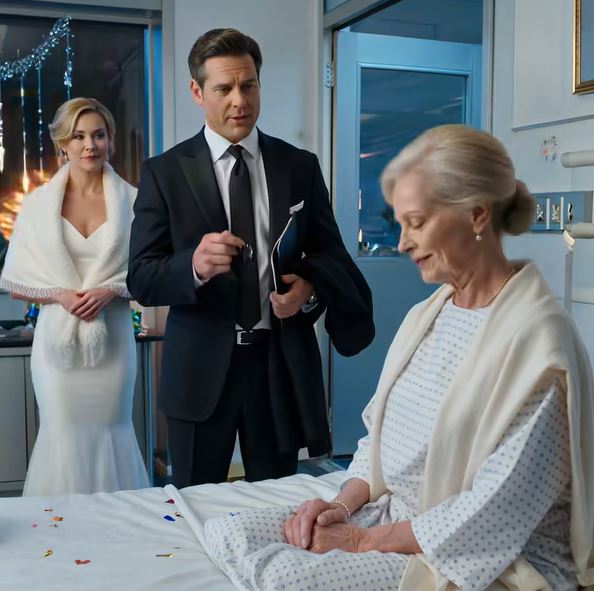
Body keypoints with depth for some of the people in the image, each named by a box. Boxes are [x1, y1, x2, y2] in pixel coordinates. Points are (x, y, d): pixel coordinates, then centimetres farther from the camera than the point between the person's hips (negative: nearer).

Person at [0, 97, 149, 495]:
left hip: (112, 338, 0)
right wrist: (60, 296, -12)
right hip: (58, 339, 0)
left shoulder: (132, 201, 2)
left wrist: (109, 291, -13)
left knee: (111, 432, 5)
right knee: (63, 436, 1)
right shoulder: (38, 204, 4)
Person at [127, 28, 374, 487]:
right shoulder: (164, 172, -2)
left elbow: (330, 252, 11)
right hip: (201, 368, -1)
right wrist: (195, 265, -26)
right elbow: (141, 279, -6)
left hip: (282, 364, 2)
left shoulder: (300, 166, 4)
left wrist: (310, 288, -12)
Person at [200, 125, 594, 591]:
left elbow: (497, 510, -22)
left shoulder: (537, 336, -19)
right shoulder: (425, 316, 8)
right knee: (226, 531, -4)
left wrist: (365, 540, -15)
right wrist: (343, 505, -4)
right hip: (392, 516, 8)